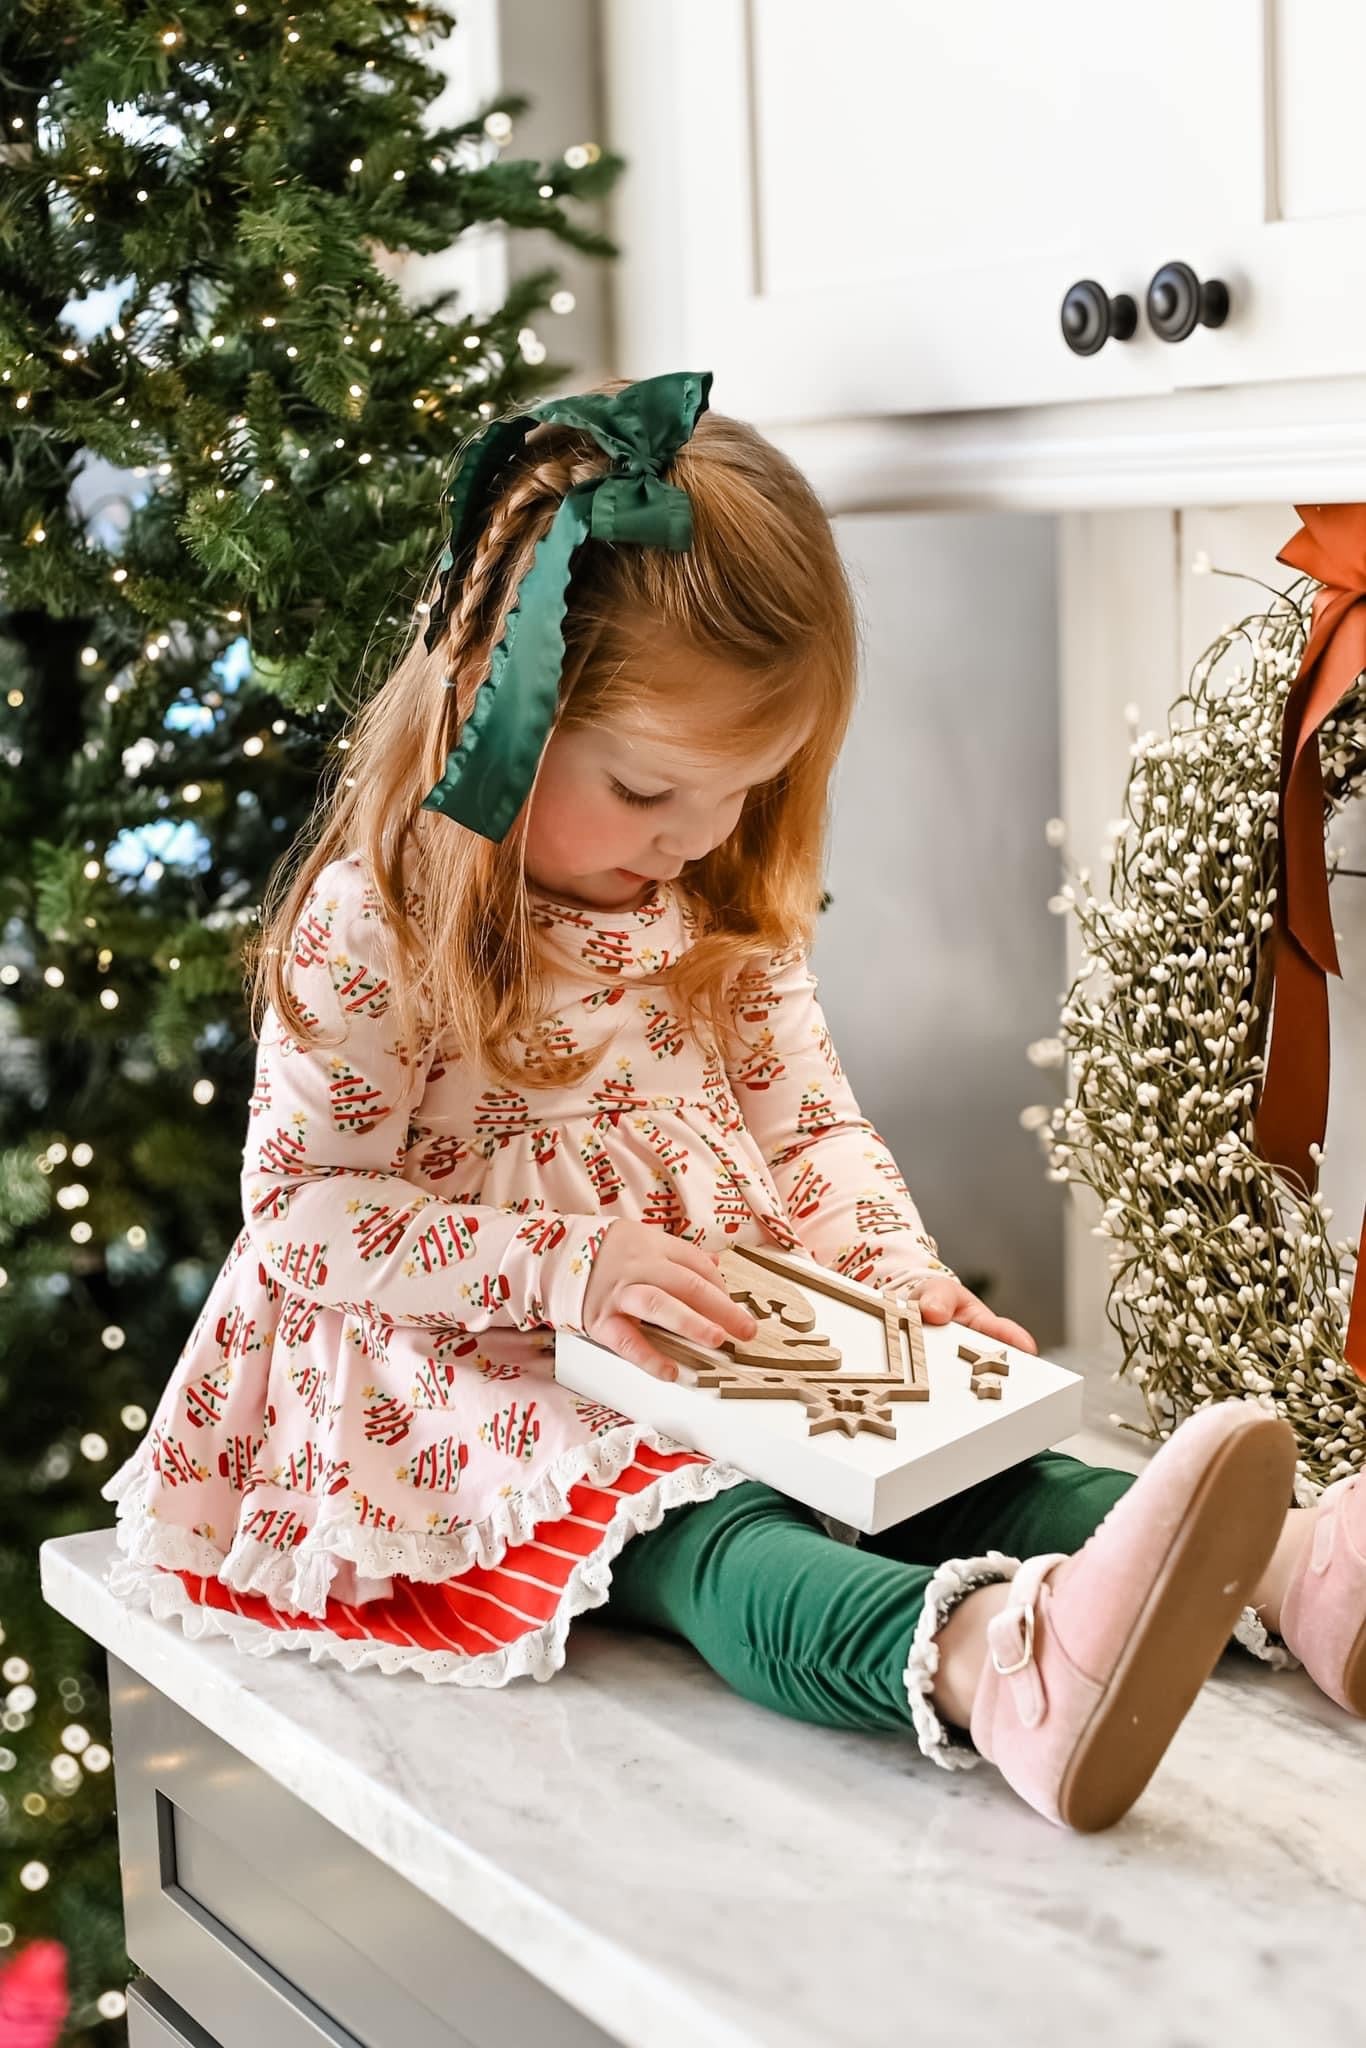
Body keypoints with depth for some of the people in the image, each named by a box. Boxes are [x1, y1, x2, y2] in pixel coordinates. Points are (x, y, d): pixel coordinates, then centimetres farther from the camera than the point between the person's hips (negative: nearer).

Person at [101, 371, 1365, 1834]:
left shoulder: (729, 908, 7)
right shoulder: (372, 924, -13)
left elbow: (810, 1124, 13)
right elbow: (298, 1214, -13)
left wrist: (898, 1272, -8)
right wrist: (564, 1265, -24)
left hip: (743, 1357, 7)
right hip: (492, 1384, -6)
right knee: (713, 1540, -35)